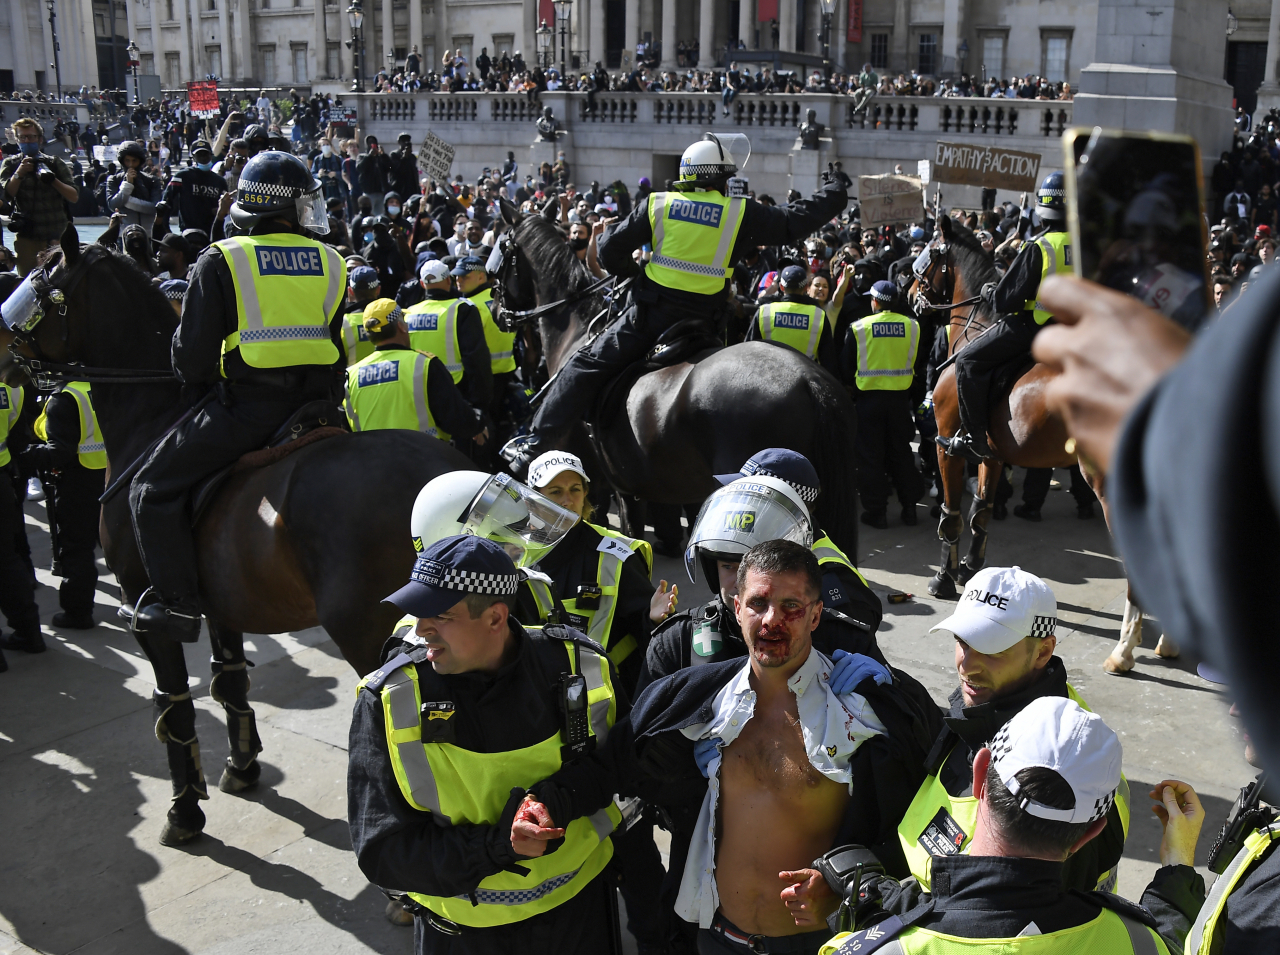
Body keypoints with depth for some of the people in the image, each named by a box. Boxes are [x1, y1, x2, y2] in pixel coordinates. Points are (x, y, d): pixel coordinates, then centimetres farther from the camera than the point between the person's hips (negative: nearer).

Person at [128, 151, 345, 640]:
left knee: (152, 488, 6)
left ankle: (178, 602, -1)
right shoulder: (331, 263, 10)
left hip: (247, 406, -5)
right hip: (317, 405, 5)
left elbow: (192, 352, -2)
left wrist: (198, 389, 17)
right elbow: (340, 348, 13)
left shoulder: (221, 260, -1)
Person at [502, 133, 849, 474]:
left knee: (588, 365, 3)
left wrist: (626, 269, 27)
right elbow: (794, 222, 7)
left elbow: (611, 248, 4)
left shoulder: (658, 204, 2)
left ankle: (535, 442, -2)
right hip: (703, 320, 1)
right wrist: (833, 193, 23)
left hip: (650, 311, 0)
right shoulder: (741, 213, 0)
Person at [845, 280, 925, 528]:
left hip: (868, 398, -2)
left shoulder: (858, 328, -8)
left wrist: (852, 387, 17)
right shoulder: (912, 326, -3)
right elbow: (917, 363, 9)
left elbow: (848, 368, -1)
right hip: (900, 398, 2)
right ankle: (909, 508, 18)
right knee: (901, 452, 13)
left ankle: (876, 511, 9)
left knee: (871, 456, 6)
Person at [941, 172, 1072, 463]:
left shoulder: (1038, 247, -19)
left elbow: (1006, 299, -18)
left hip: (1033, 326, -8)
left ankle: (975, 438, -7)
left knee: (969, 360, -3)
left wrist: (987, 291, 4)